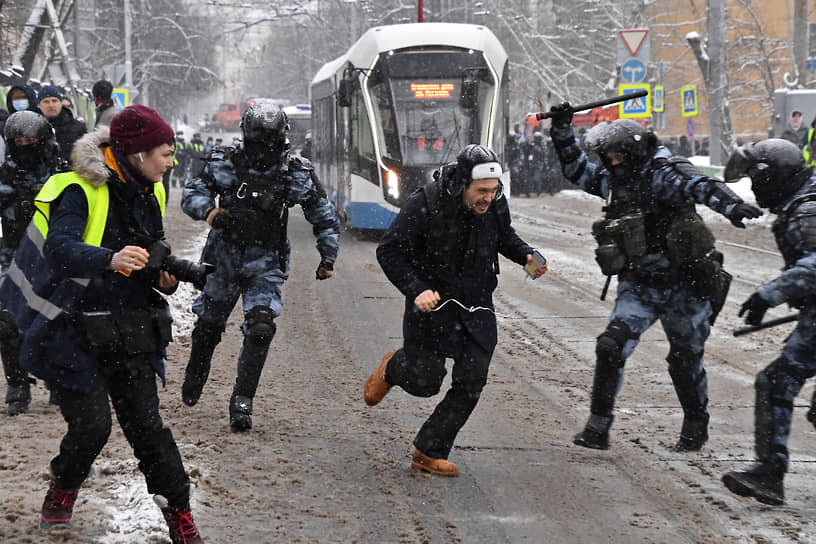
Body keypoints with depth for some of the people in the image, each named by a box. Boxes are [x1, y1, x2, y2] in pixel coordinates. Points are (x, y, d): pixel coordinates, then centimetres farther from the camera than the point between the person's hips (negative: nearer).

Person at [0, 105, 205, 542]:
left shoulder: (148, 195, 10)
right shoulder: (81, 192, -14)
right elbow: (59, 249, -30)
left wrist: (163, 277, 1)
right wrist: (111, 259, -48)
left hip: (130, 333, 6)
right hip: (76, 333, -6)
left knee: (146, 422, 2)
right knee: (92, 425, -6)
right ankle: (63, 488, 24)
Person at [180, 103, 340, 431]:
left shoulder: (298, 175, -4)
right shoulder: (225, 164, -6)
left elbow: (325, 218, 8)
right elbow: (191, 193, -2)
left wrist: (328, 258, 5)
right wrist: (208, 211, -23)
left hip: (265, 264, -1)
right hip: (223, 258, 1)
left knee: (261, 328, -20)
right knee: (208, 325, 16)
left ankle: (242, 401, -14)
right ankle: (193, 381, 43)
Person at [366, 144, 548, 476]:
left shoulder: (496, 205, -6)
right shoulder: (425, 205, -21)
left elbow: (505, 238, 16)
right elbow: (389, 251, -14)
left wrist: (526, 256, -5)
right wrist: (416, 290, -25)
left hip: (477, 309, 4)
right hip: (432, 302, -4)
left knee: (471, 384, -2)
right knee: (424, 382, -2)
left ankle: (429, 454, 11)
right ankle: (393, 368, 36)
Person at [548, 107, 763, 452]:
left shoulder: (663, 174, -15)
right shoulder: (614, 181, 7)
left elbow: (699, 186, -33)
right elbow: (576, 169, 22)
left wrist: (731, 206, -52)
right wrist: (562, 130, 11)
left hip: (683, 287, -5)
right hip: (639, 287, 5)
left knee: (685, 360, 9)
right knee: (611, 346, -12)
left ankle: (696, 427, 32)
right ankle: (598, 428, -6)